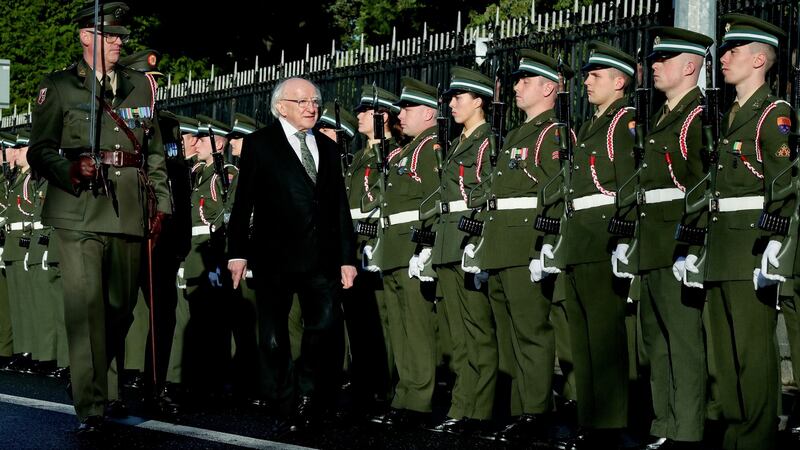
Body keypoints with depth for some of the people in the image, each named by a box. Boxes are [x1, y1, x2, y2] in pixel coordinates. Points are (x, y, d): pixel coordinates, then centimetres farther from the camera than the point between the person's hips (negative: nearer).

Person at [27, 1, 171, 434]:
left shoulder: (141, 86, 16)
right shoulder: (58, 87, 5)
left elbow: (155, 151, 18)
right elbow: (40, 150, 2)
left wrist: (160, 203, 11)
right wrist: (70, 171, -17)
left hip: (129, 214, 4)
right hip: (80, 213, -4)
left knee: (121, 307, 9)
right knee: (85, 306, -11)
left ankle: (114, 390, 28)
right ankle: (90, 407, -9)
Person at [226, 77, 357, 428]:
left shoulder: (327, 147, 16)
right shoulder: (259, 144, 4)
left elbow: (340, 206, 14)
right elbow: (244, 202, 0)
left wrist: (347, 257, 10)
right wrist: (238, 251, -5)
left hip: (321, 256, 3)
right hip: (274, 255, -3)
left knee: (325, 326, -8)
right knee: (273, 334, 4)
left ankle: (309, 396, 7)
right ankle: (278, 401, 16)